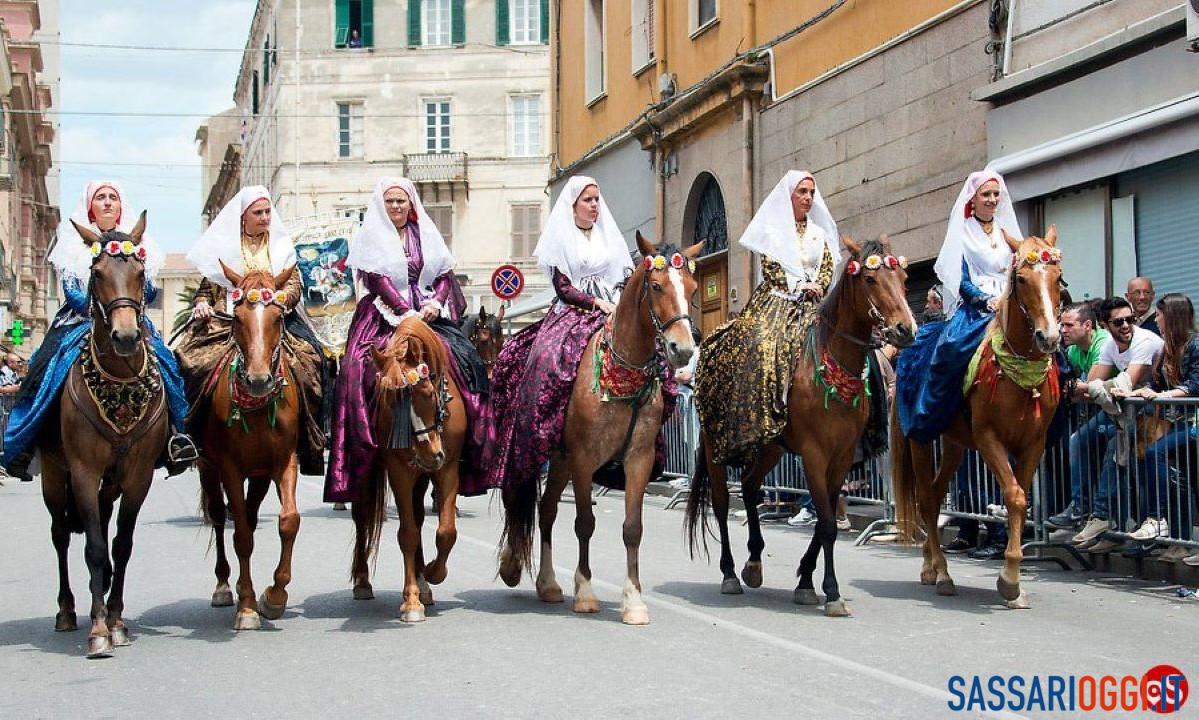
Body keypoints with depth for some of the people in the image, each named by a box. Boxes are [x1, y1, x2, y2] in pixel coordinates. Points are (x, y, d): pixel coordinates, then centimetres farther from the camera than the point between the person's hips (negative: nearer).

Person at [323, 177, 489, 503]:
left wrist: (435, 304, -8)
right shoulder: (372, 237, 7)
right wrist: (408, 313, -14)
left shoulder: (426, 235, 17)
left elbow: (444, 275, 12)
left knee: (460, 358, -16)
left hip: (427, 315, 3)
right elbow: (379, 279, -4)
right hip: (385, 317, -3)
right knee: (362, 367, -23)